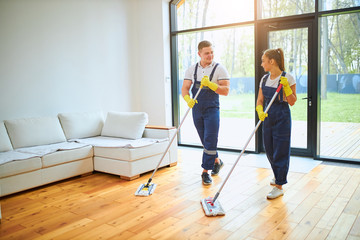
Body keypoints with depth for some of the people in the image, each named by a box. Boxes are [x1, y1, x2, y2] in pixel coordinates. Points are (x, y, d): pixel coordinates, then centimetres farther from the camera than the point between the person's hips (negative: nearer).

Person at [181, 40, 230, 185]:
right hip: (196, 109, 4)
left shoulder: (219, 69, -4)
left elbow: (225, 91, -10)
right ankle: (217, 161, 36)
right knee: (205, 141, 14)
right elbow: (185, 88, 0)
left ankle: (205, 172, 2)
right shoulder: (192, 69, 6)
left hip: (212, 109, -4)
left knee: (210, 141, -7)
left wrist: (210, 84, -25)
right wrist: (188, 98, -21)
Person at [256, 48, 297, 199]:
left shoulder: (287, 78, -11)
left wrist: (286, 87, -22)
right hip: (268, 118, 6)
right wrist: (260, 111, -11)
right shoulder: (264, 79, 6)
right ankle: (278, 175, 38)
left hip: (282, 119, -6)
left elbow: (292, 102, -9)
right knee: (269, 150, 15)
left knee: (280, 152, -1)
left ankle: (279, 186, 8)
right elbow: (260, 100, 8)